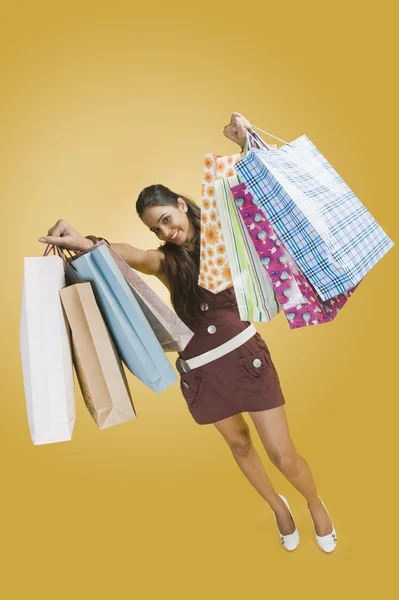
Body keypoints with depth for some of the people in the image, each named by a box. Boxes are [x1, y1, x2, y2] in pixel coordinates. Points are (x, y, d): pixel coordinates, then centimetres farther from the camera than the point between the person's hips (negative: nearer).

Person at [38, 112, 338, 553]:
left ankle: (315, 504, 37)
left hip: (245, 355, -2)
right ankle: (278, 507, 49)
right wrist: (85, 243, -44)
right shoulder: (164, 261, -3)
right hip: (200, 371, 3)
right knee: (239, 445, 21)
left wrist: (244, 145, -28)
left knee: (282, 454, 3)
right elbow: (127, 254, -24)